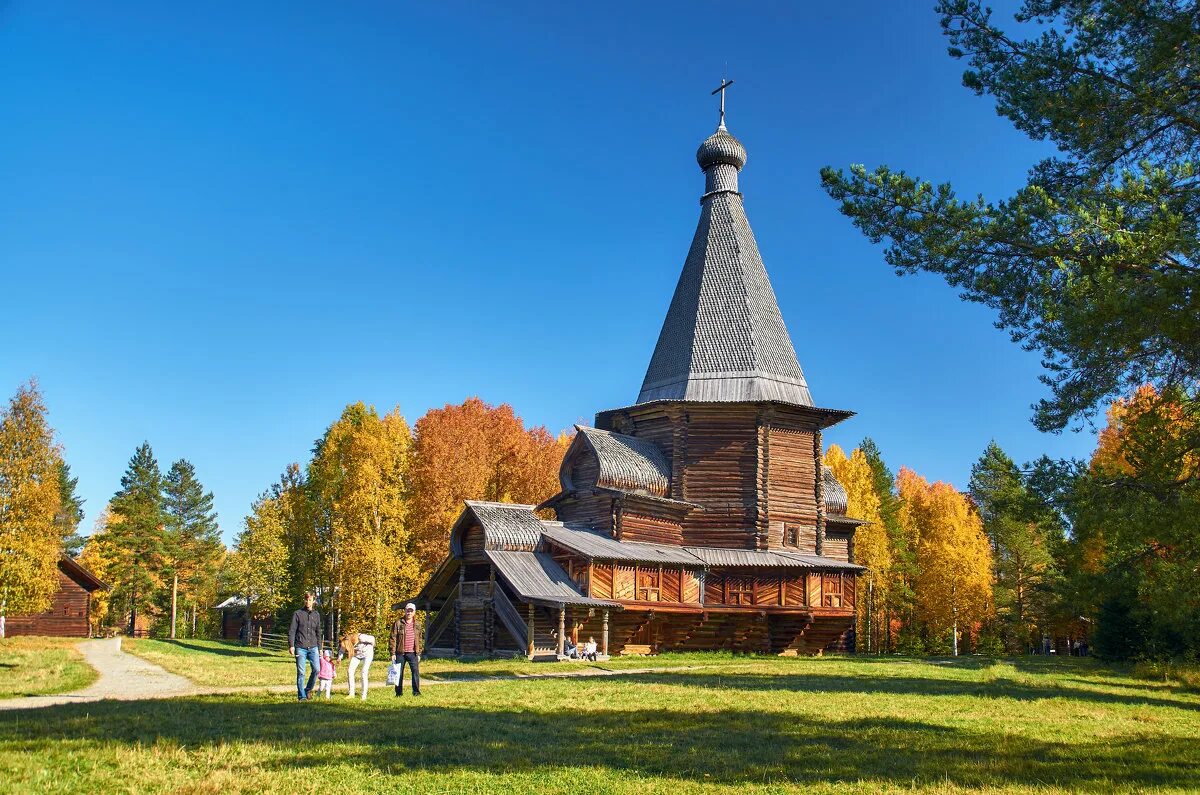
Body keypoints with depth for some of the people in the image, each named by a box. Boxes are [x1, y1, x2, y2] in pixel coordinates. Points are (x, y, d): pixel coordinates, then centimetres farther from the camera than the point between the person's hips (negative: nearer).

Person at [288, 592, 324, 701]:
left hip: (313, 647, 3)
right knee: (301, 672, -2)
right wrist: (291, 645, -11)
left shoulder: (316, 615, 13)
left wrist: (320, 648, 16)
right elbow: (292, 631, -1)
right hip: (300, 648, -3)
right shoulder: (297, 614, 2)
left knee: (316, 669, -9)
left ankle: (308, 689, 12)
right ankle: (301, 696, 7)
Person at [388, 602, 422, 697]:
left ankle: (416, 691, 0)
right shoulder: (398, 623, -3)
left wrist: (419, 653, 11)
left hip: (412, 653, 2)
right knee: (399, 673, 5)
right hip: (400, 653, -2)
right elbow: (392, 638, -3)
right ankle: (399, 693, 15)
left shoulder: (417, 625, 9)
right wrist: (392, 653, -7)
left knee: (416, 671, -7)